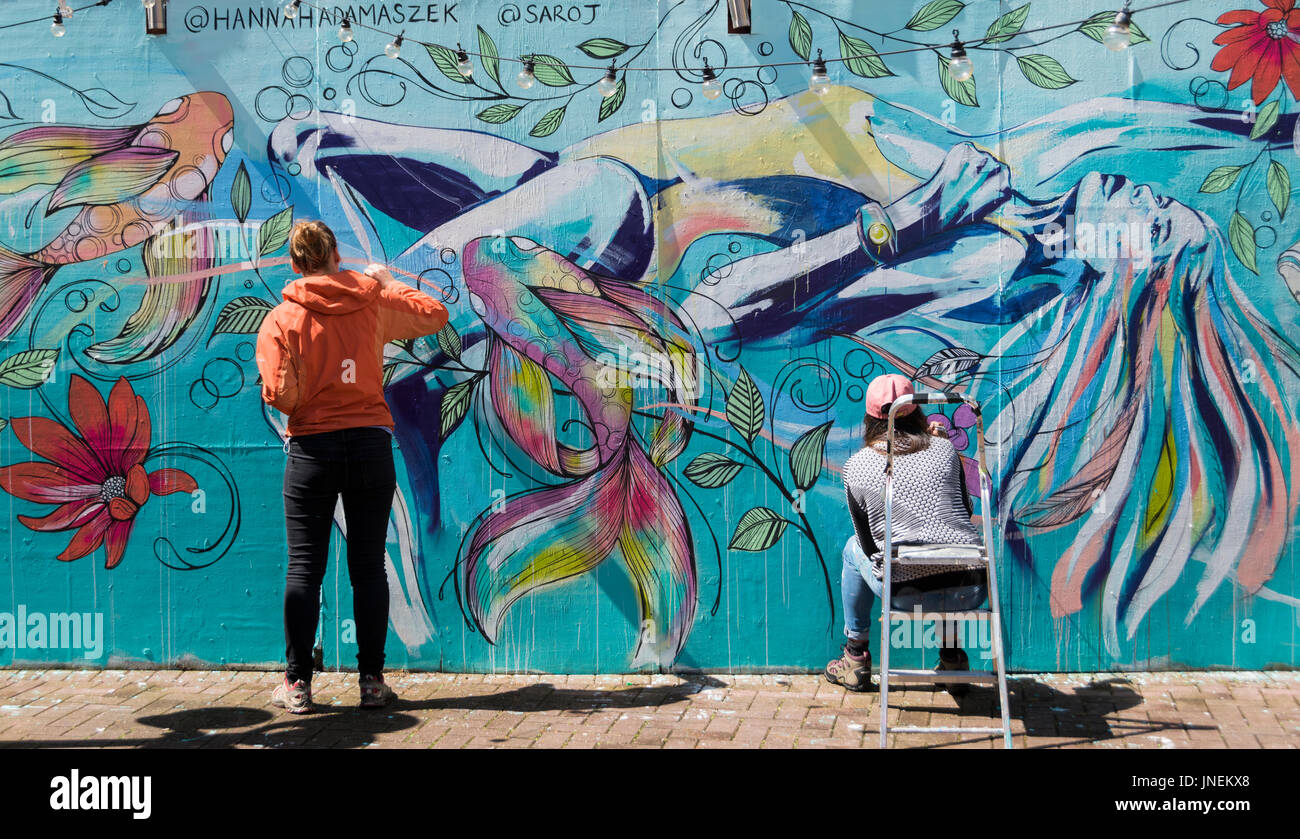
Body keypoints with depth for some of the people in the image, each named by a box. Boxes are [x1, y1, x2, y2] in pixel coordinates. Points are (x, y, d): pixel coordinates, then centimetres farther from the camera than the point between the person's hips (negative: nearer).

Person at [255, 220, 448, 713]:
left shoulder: (280, 320, -3)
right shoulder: (373, 302, 3)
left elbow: (278, 394, -12)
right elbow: (435, 314, 17)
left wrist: (298, 399, 11)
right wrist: (388, 283, 28)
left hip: (312, 448, -1)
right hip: (371, 445, 2)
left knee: (304, 567, 5)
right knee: (368, 567, 6)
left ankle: (297, 685, 8)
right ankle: (372, 681, 8)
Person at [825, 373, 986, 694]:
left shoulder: (856, 466, 2)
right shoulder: (944, 449, 6)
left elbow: (869, 543, 10)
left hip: (907, 594, -2)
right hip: (970, 591, 2)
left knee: (853, 548, 30)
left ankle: (856, 660, 36)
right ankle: (953, 658, 32)